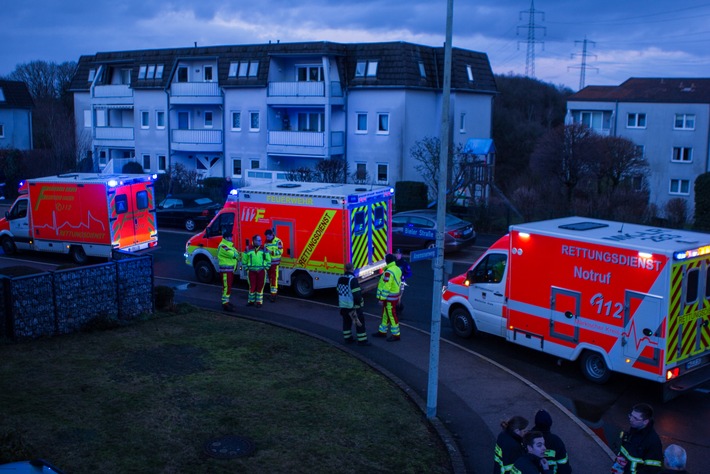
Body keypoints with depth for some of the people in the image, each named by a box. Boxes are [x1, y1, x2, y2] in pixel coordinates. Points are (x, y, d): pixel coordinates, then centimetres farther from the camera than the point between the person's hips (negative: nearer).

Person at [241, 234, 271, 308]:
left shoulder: (264, 249, 2)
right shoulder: (248, 249, 1)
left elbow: (268, 260, 8)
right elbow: (244, 260, 10)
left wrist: (266, 268, 2)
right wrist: (247, 268, 5)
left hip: (261, 271, 0)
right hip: (251, 271, 0)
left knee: (260, 286, 1)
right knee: (252, 286, 4)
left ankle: (259, 302, 9)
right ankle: (251, 301, 17)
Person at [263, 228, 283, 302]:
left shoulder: (278, 241, -7)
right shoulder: (266, 242, 11)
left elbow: (280, 251, -11)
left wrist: (271, 252, -21)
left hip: (275, 263, -6)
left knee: (274, 278, -10)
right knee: (270, 278, 11)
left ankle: (273, 294, -12)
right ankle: (271, 292, 19)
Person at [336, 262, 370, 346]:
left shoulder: (340, 279, 6)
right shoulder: (353, 279, -19)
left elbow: (338, 292, 15)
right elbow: (356, 293, -22)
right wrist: (359, 302, -9)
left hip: (343, 305, 8)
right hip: (353, 305, -8)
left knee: (346, 322, 18)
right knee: (360, 322, 0)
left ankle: (348, 338, 24)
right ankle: (362, 340, 1)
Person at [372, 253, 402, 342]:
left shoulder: (388, 272, -23)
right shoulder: (397, 269, 7)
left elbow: (386, 287, -24)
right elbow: (399, 283, 15)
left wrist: (382, 298, -18)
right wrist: (398, 296, 22)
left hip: (389, 298, -10)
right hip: (395, 296, 10)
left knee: (392, 316, 0)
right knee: (385, 314, 19)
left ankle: (396, 335, 7)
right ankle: (382, 331, 30)